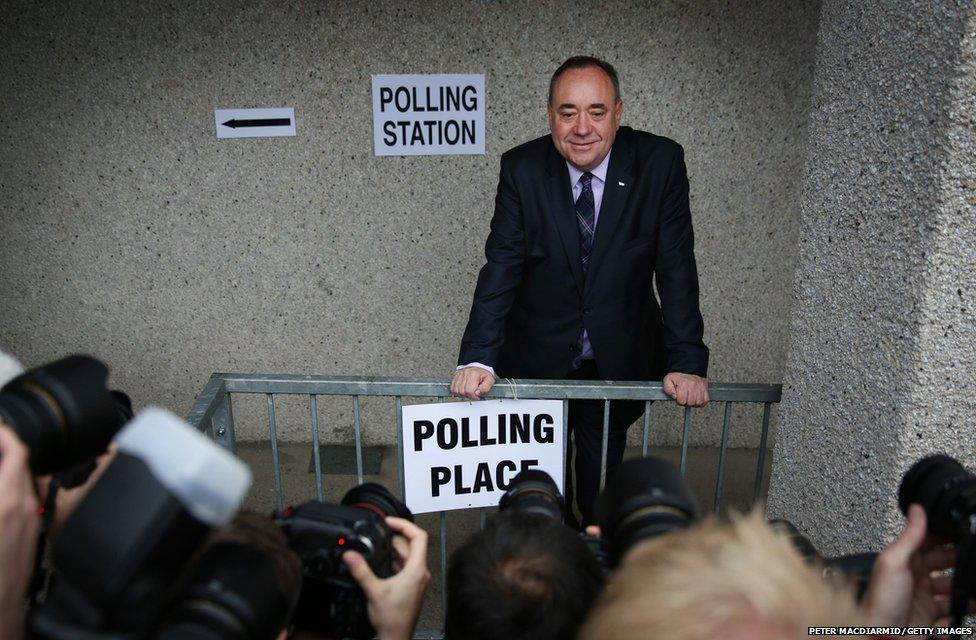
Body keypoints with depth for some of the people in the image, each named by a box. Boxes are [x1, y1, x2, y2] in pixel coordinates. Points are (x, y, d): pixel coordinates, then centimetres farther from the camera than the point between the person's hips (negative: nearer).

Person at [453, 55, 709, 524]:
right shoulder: (522, 168, -14)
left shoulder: (660, 162, -14)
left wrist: (687, 362, -17)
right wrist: (478, 358, -23)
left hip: (619, 361, 0)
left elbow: (676, 266, -13)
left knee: (604, 479, 17)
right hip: (538, 358, 1)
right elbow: (501, 267, -15)